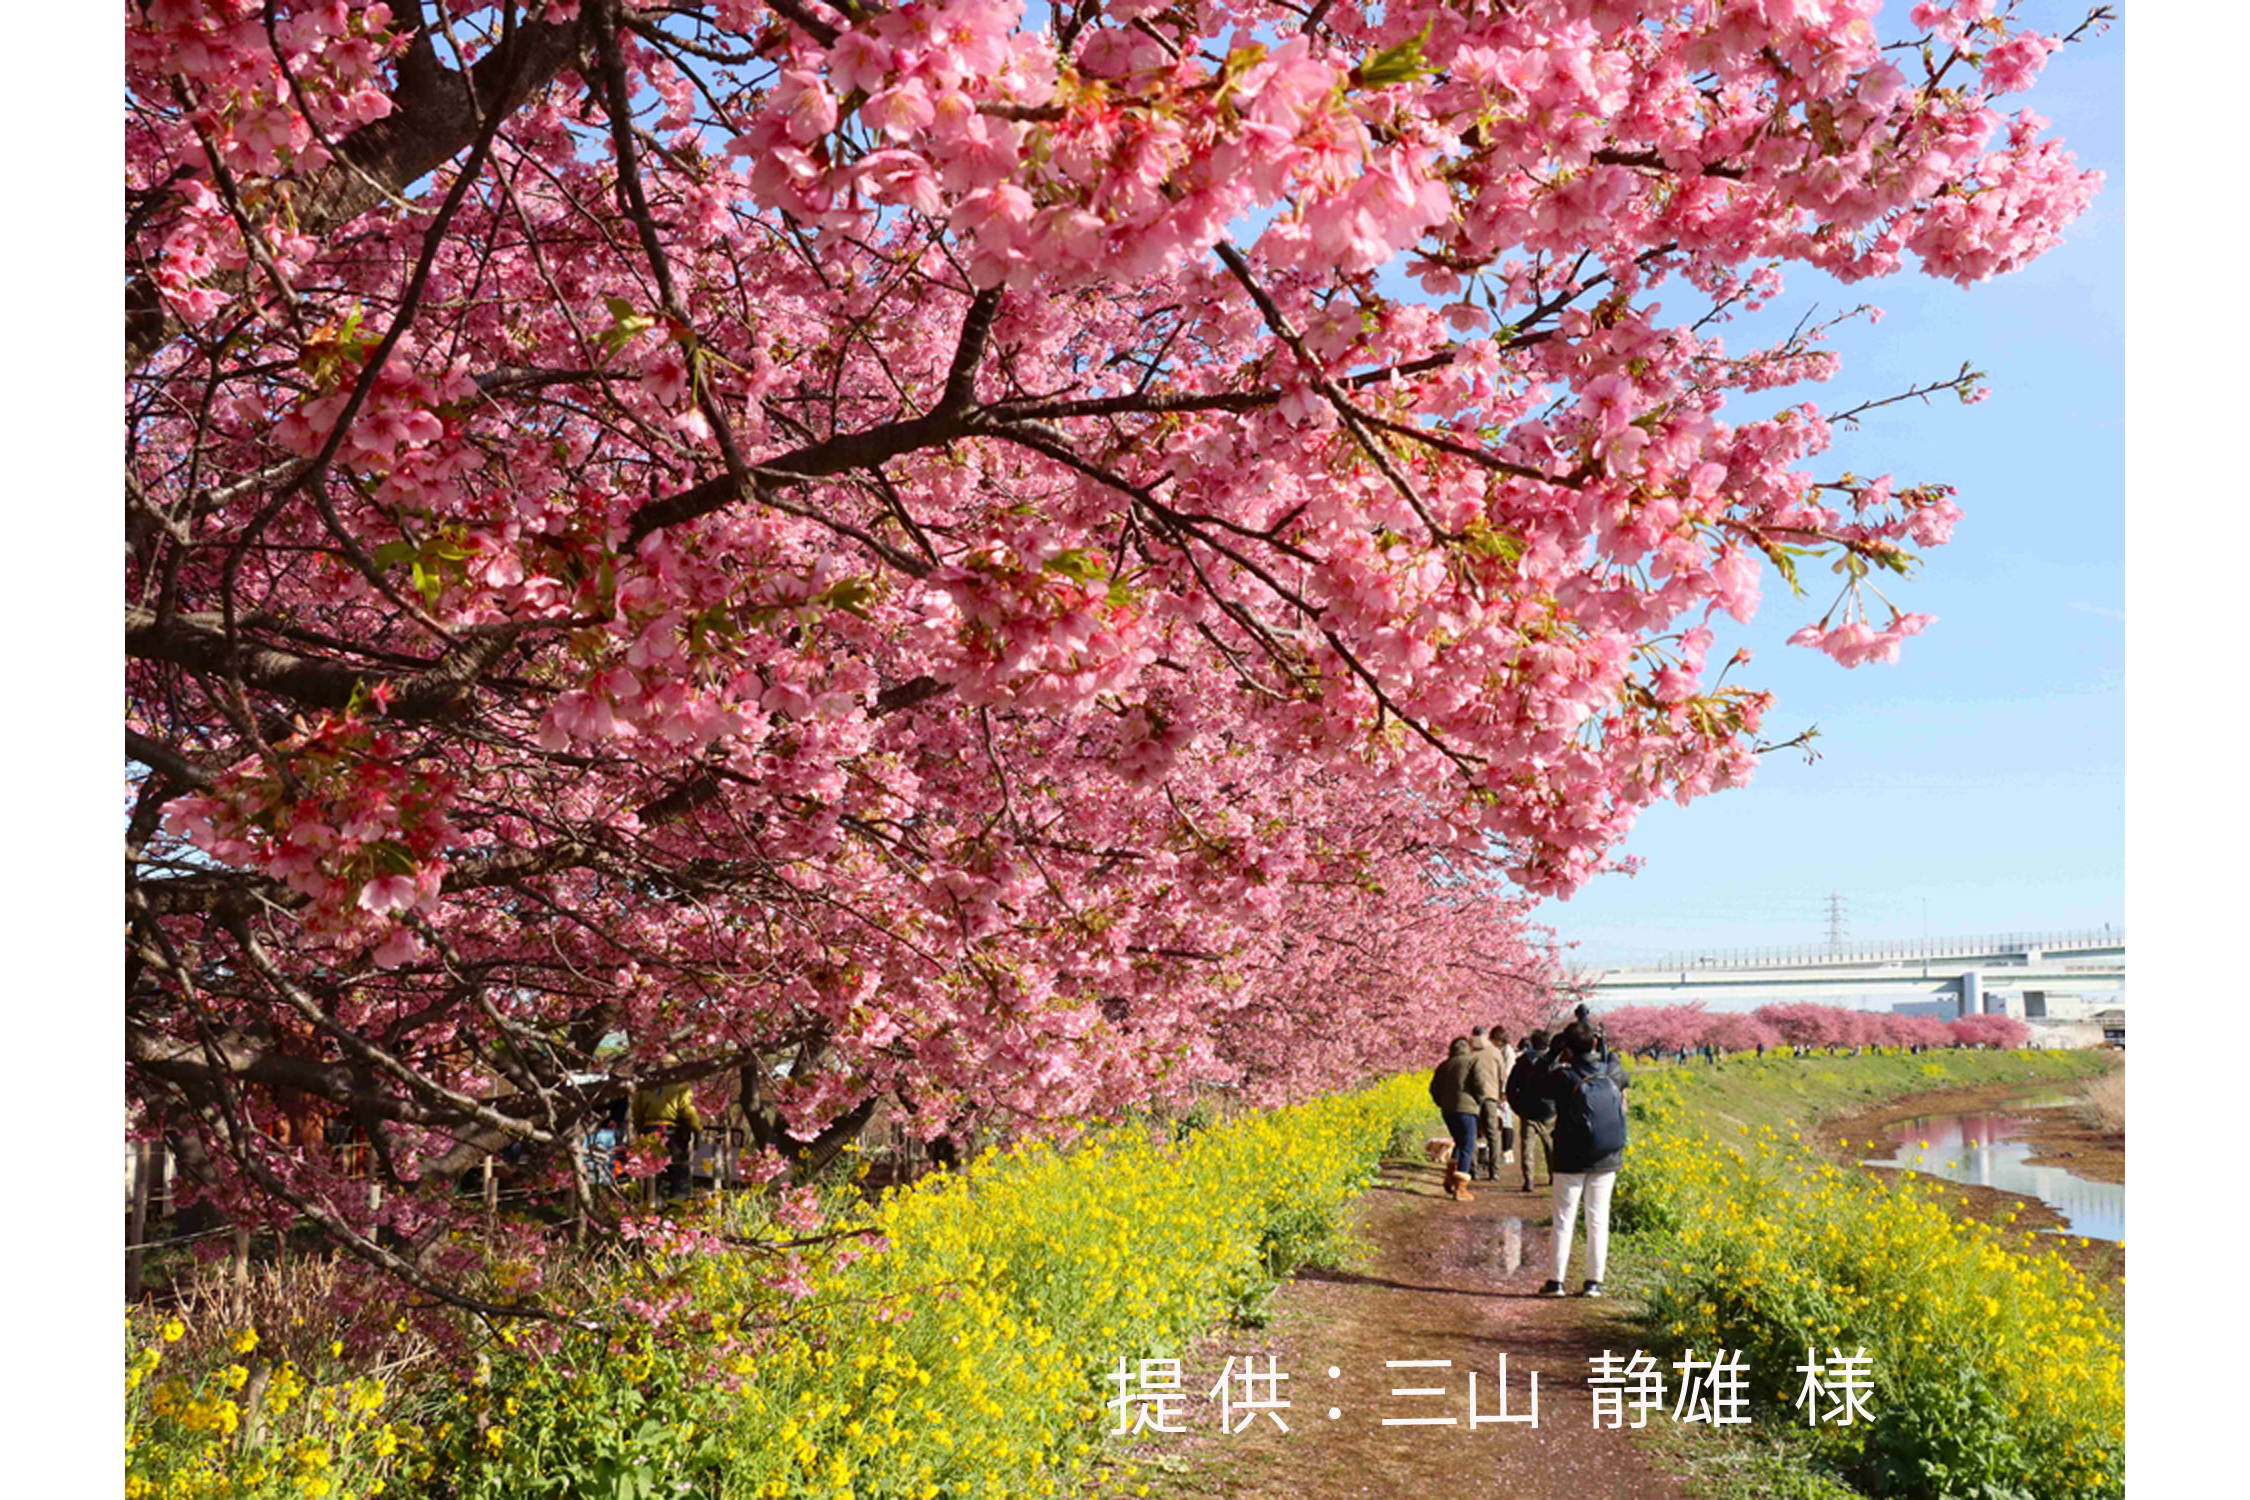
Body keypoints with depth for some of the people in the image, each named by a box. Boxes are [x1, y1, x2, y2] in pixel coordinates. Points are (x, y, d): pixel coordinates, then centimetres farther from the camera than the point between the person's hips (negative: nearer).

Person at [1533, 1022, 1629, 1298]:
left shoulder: (1563, 1077, -15)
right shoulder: (1611, 1073, -3)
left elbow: (1539, 1086, 3)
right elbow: (1625, 1079, 21)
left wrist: (1557, 1059, 7)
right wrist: (1601, 1049, 22)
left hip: (1571, 1160, -3)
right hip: (1606, 1160, 3)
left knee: (1564, 1220, 5)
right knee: (1598, 1220, 8)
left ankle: (1556, 1281, 7)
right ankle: (1594, 1282, 10)